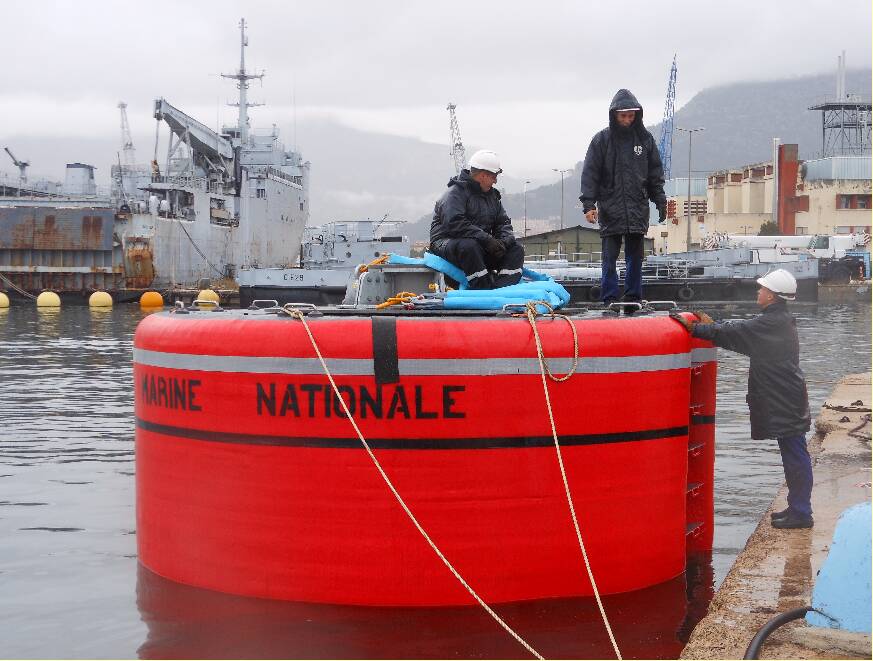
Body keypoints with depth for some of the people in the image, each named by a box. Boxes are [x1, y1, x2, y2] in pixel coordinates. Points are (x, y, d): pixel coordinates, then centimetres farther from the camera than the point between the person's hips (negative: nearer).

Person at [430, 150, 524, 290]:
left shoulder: (492, 195, 18)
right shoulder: (455, 193, -11)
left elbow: (503, 223, 16)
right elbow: (455, 224, -26)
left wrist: (504, 240, -10)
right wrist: (487, 239, -28)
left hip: (481, 247, 8)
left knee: (516, 249, -7)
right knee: (468, 246, -41)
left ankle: (503, 288, -31)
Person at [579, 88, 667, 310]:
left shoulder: (645, 139, 9)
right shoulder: (601, 140, 1)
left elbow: (655, 174, 14)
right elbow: (590, 174, -1)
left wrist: (660, 201, 10)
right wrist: (588, 203, -9)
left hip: (638, 209, 2)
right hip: (610, 209, -2)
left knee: (635, 257, 6)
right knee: (609, 257, -3)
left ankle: (633, 299, 14)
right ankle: (610, 299, 2)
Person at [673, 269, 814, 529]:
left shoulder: (770, 324, -17)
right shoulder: (780, 321, 14)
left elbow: (733, 333, -19)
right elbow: (742, 334, 17)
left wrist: (695, 327, -15)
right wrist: (712, 327, 15)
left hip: (785, 405, -10)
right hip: (788, 402, 10)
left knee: (795, 458, -5)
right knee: (794, 457, 14)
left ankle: (800, 513, 0)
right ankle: (798, 508, 22)